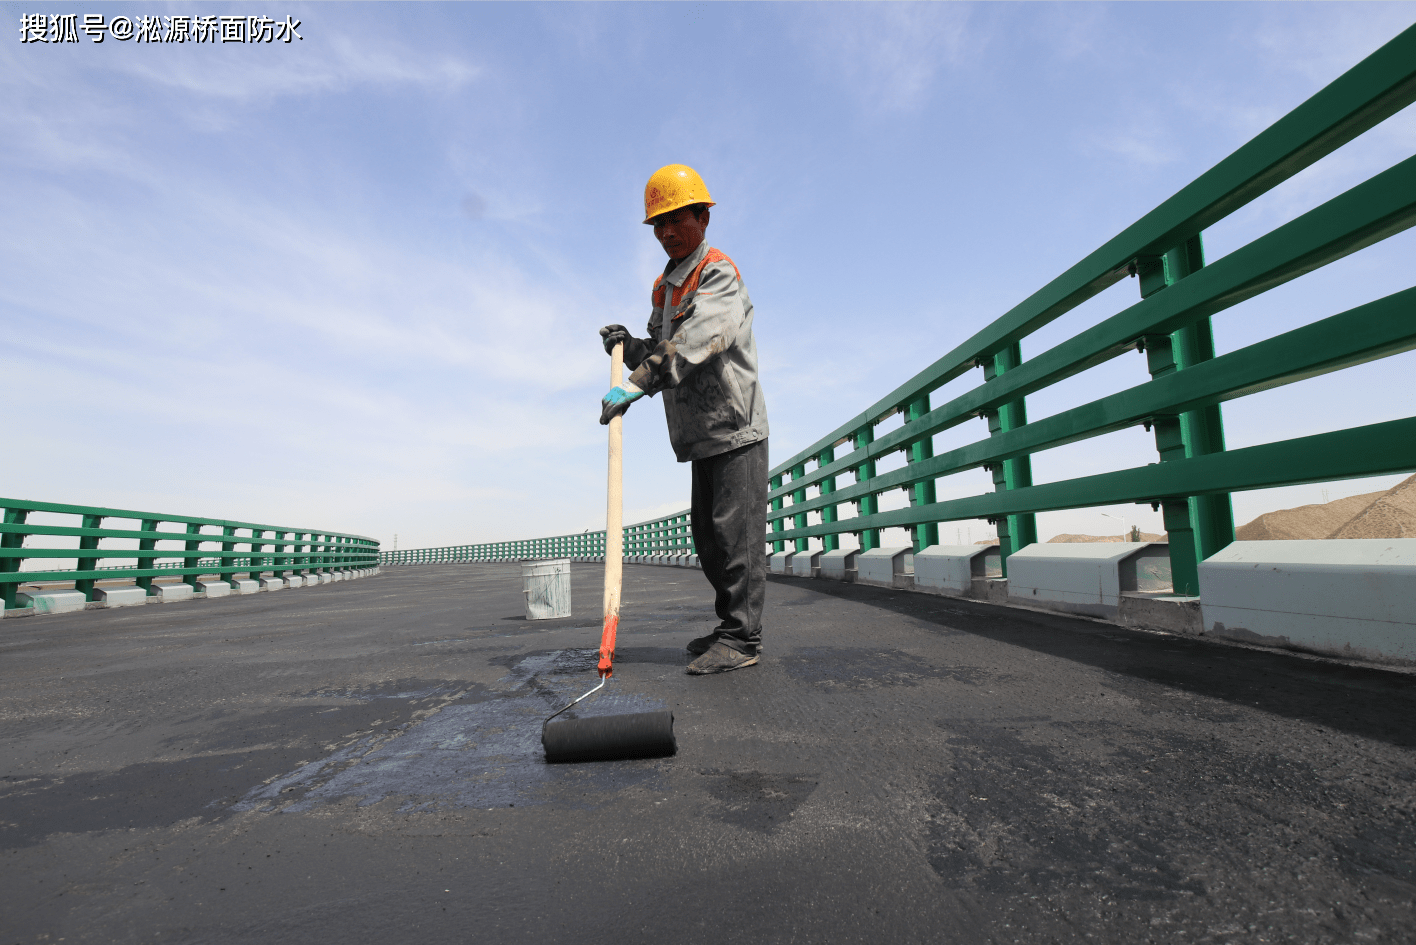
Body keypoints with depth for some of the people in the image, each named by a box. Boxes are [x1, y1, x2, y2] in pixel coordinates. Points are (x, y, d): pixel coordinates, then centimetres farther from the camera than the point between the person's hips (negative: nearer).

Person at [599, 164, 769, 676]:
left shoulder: (719, 274, -10)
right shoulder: (664, 286, 18)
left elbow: (695, 341, -28)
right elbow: (661, 355, 20)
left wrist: (637, 383, -37)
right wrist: (628, 345, 0)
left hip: (736, 427, -9)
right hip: (703, 434, 9)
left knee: (736, 531, -9)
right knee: (709, 536, 11)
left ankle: (743, 637, -1)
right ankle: (732, 627, 22)